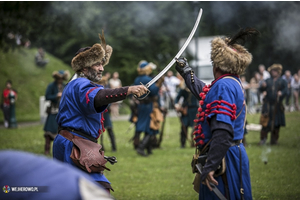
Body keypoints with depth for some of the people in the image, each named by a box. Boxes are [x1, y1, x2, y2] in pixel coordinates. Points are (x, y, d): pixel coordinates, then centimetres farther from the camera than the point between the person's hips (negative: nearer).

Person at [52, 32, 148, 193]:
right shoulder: (81, 85, -14)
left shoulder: (73, 85, 21)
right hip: (74, 146, -11)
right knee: (101, 189, -21)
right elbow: (98, 96, -37)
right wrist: (128, 90, -48)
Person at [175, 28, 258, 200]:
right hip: (230, 155, 10)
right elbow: (205, 93, 36)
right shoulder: (233, 82, 13)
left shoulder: (224, 86, -18)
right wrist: (186, 71, 46)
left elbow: (223, 130, -29)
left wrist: (210, 166, -31)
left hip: (224, 159, -10)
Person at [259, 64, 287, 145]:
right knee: (266, 122, -5)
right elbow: (261, 90, 9)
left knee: (276, 123, 2)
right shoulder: (268, 81, 14)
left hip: (277, 105, 0)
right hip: (268, 104, 0)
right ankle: (263, 139, 1)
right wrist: (263, 86, -14)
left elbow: (285, 89, -5)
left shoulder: (282, 81, 9)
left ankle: (274, 139, 12)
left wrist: (281, 92, -26)